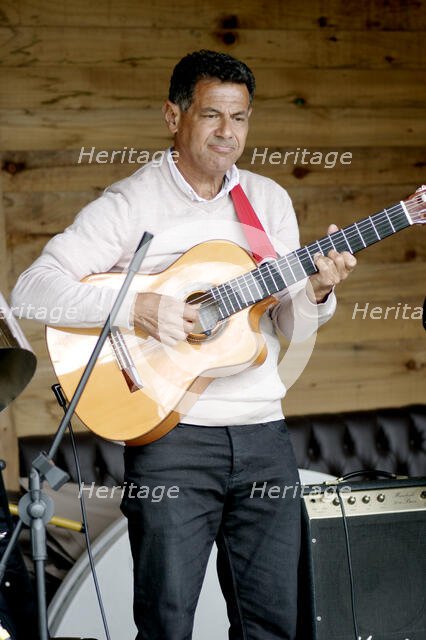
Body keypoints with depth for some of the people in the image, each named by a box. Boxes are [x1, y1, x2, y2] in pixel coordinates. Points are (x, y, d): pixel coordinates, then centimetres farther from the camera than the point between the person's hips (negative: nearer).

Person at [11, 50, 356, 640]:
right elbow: (31, 290, -14)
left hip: (263, 435, 5)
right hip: (170, 435, -5)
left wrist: (317, 292, -8)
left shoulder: (269, 200, 12)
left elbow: (288, 326, 13)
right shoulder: (131, 203, -5)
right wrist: (137, 308, -23)